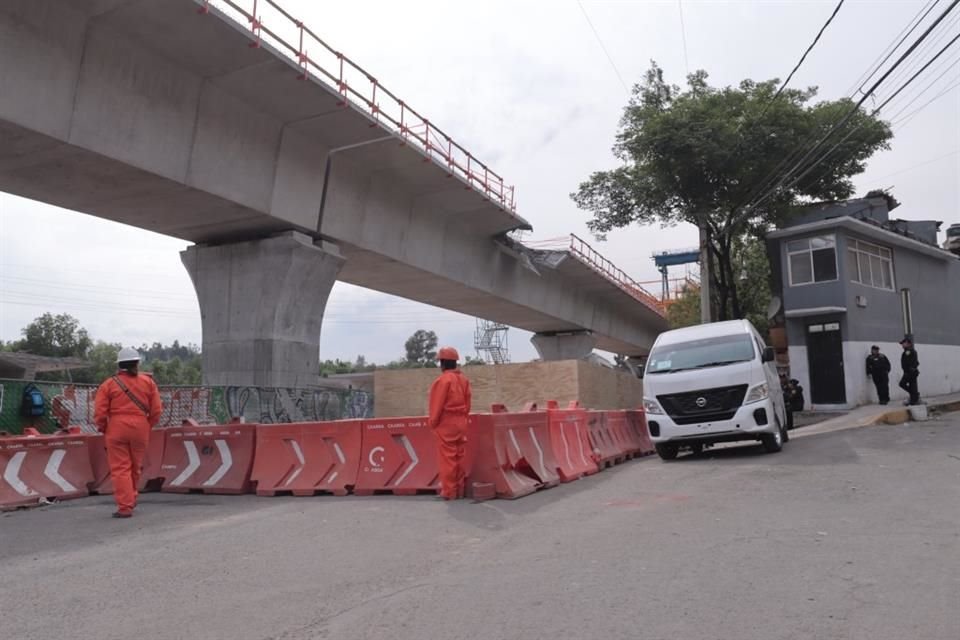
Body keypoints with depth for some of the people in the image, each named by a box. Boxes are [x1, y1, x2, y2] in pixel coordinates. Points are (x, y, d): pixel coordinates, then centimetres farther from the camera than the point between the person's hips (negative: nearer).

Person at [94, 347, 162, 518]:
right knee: (135, 467, 18)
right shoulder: (148, 382, 4)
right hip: (140, 428, 2)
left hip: (117, 428, -2)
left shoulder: (109, 384, -1)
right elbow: (157, 410, 1)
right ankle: (131, 499, 32)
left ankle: (125, 506, -1)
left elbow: (100, 413, -5)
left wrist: (103, 428, 12)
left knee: (120, 468, 2)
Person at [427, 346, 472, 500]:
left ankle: (449, 491, 1)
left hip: (446, 424, -7)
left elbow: (437, 404, -14)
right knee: (459, 457, 12)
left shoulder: (443, 380, -15)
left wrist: (433, 422, -4)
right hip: (460, 422, 7)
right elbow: (467, 403, 11)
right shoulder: (464, 379, 8)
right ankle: (460, 489, 16)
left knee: (447, 458, -2)